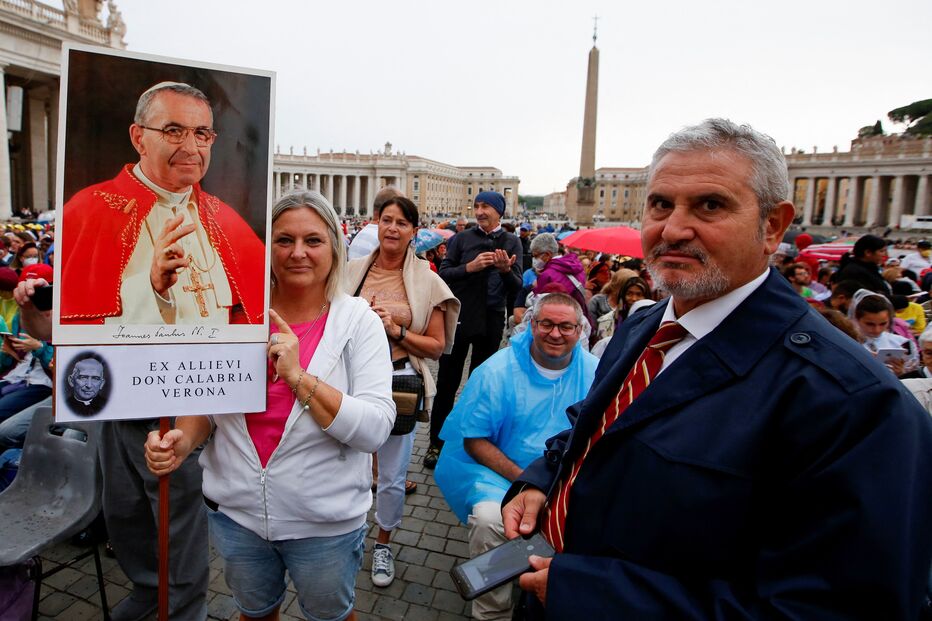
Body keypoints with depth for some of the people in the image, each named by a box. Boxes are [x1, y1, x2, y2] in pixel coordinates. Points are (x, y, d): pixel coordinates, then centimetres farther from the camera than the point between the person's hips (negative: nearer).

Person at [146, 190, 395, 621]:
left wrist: (297, 376, -27)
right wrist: (183, 440, -14)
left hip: (325, 520, -2)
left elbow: (375, 431, -21)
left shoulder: (358, 321, -14)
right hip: (234, 509, 3)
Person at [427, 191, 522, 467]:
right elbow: (443, 274, -4)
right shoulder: (461, 239, 2)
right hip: (458, 317, -1)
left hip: (491, 321, 1)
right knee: (447, 382, 5)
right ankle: (436, 441, 17)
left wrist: (506, 270, -22)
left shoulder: (511, 243, 4)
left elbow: (516, 286, -2)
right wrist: (469, 267, -19)